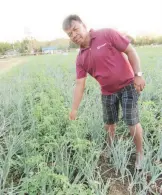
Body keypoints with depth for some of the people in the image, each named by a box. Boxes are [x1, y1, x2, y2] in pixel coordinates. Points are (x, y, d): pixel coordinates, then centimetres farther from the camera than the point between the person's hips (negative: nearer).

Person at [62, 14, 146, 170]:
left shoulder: (107, 34, -12)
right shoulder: (80, 59, 0)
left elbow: (131, 51, -10)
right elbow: (79, 84, -1)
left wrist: (138, 74, -18)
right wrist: (74, 109, -4)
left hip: (128, 85, -4)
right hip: (107, 92, 5)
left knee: (132, 122, -2)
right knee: (109, 123, 15)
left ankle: (140, 153, 20)